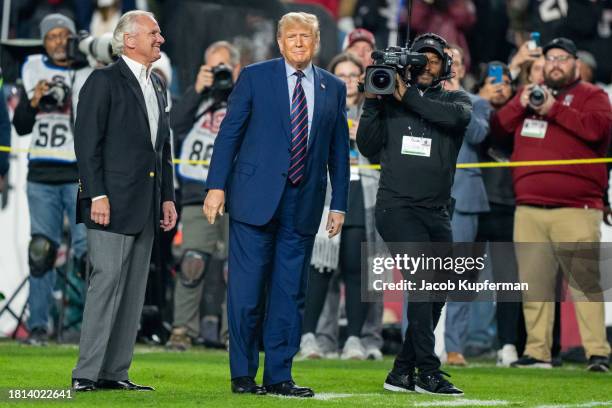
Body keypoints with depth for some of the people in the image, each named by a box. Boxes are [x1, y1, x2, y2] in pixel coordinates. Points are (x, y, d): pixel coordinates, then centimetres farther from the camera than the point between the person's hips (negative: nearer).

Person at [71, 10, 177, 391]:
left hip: (146, 206, 8)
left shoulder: (157, 85, 18)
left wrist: (167, 196, 15)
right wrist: (97, 195, -17)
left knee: (134, 289, 6)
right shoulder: (104, 82, -5)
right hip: (114, 202, -8)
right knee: (107, 282, -11)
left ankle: (115, 372, 9)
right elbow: (87, 142, -11)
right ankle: (86, 374, -10)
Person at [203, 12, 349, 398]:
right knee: (246, 290, -2)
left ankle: (279, 376, 10)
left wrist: (339, 204, 8)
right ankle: (243, 374, 6)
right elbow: (229, 132, 1)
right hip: (256, 197, -3)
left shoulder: (334, 88, 10)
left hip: (304, 204, 3)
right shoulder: (254, 77, 2)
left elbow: (339, 151, 12)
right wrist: (217, 185, -6)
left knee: (290, 293, 5)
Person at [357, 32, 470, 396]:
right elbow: (368, 147, 0)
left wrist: (409, 97, -16)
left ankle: (402, 373, 19)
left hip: (437, 212, 4)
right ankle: (428, 372, -20)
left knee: (436, 294, 8)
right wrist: (372, 103, -11)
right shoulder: (391, 101, 7)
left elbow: (458, 117, -15)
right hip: (397, 206, -4)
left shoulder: (455, 100, 9)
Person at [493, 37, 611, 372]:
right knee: (533, 284, 3)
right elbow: (497, 127, 14)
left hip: (576, 209, -5)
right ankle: (537, 352, 7)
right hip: (528, 209, 5)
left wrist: (554, 110, -13)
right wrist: (520, 104, -3)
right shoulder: (529, 93, 23)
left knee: (584, 281, -13)